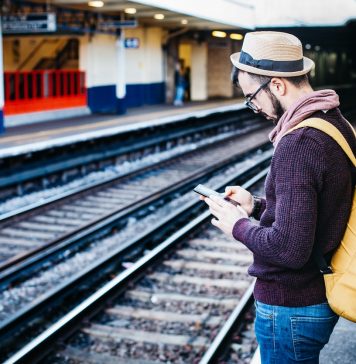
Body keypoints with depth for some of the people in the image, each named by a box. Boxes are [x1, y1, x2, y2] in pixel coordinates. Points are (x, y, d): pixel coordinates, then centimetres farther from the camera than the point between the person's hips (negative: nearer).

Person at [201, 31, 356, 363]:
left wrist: (238, 226, -13)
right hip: (322, 296, 9)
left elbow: (290, 248, -29)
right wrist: (257, 206, 6)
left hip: (290, 308, -9)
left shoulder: (297, 143, -26)